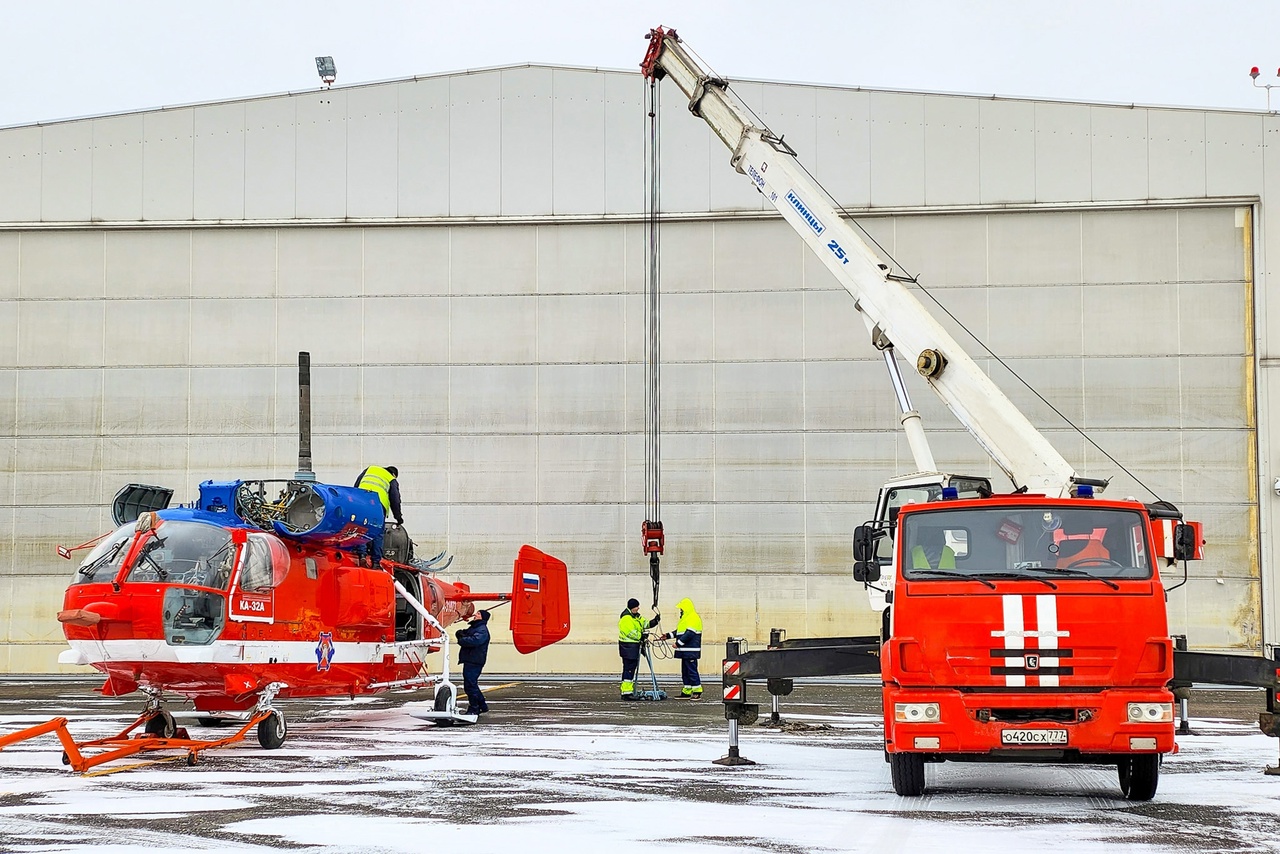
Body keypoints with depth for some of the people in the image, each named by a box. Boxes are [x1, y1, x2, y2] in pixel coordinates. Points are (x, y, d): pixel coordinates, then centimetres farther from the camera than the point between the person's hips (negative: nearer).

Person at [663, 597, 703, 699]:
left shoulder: (693, 618, -13)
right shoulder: (685, 618, 21)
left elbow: (689, 633, -22)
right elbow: (679, 632, 28)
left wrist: (678, 643, -20)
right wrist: (668, 635, 19)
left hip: (691, 652, -11)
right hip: (685, 652, 11)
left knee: (692, 671, -10)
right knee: (685, 671, 12)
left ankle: (697, 692, -8)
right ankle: (686, 692, 16)